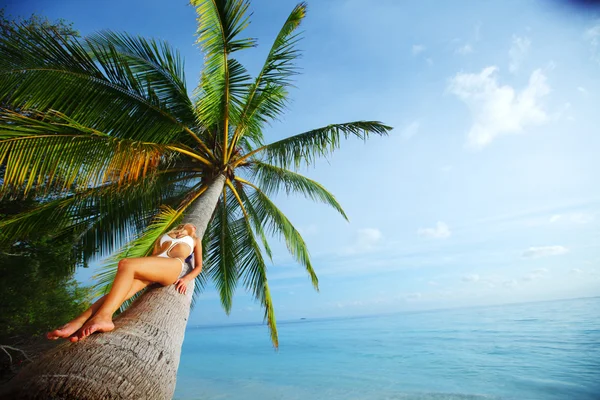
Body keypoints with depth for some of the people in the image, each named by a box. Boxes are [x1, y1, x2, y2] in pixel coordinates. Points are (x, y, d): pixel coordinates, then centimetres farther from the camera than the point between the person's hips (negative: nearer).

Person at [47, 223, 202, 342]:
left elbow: (198, 266, 19)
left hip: (174, 265, -4)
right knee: (120, 292, -26)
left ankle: (103, 317, -44)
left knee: (126, 264, -31)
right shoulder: (163, 237, 41)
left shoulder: (195, 240, 32)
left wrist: (186, 279, -2)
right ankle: (79, 322, -45)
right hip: (151, 270, 4)